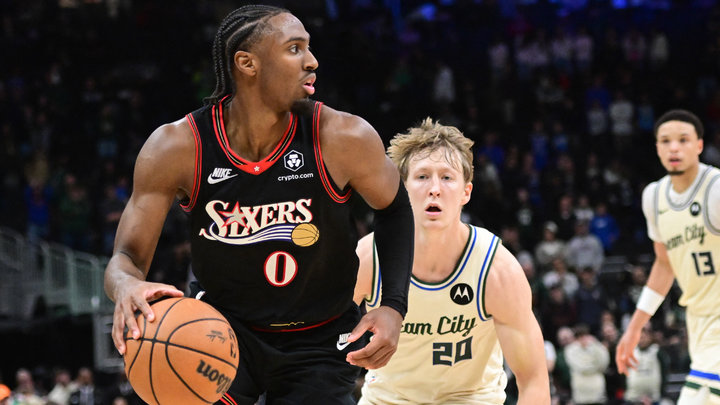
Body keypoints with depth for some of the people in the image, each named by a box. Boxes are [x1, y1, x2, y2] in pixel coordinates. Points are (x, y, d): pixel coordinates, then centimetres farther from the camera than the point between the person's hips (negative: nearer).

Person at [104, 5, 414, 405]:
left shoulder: (343, 138, -19)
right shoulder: (177, 148, -19)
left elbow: (393, 208, 2)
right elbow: (127, 256, -15)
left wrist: (393, 307, -11)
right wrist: (127, 286, -42)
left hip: (319, 342, 0)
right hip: (226, 327, 0)